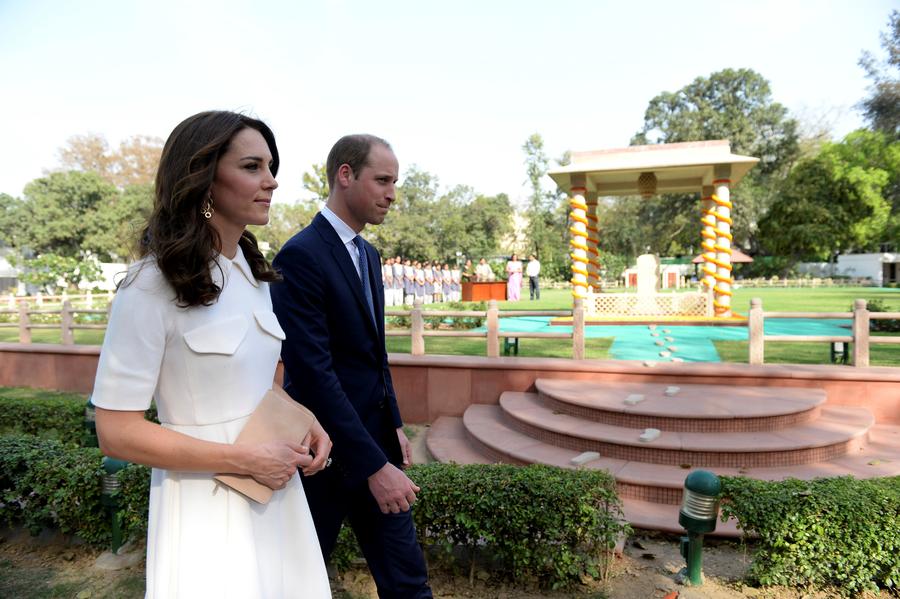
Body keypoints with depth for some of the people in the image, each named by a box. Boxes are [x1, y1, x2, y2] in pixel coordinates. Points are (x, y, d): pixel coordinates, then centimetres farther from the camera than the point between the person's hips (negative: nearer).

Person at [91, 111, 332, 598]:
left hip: (274, 487, 7)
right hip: (206, 506, -6)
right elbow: (117, 433, -16)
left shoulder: (253, 272, 4)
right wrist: (246, 459, -19)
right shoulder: (152, 286, -18)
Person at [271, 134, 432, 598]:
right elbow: (313, 372, -24)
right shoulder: (301, 255, -19)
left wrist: (394, 425, 11)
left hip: (375, 439, 7)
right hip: (327, 450, -7)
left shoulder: (368, 254, 9)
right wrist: (373, 465, -23)